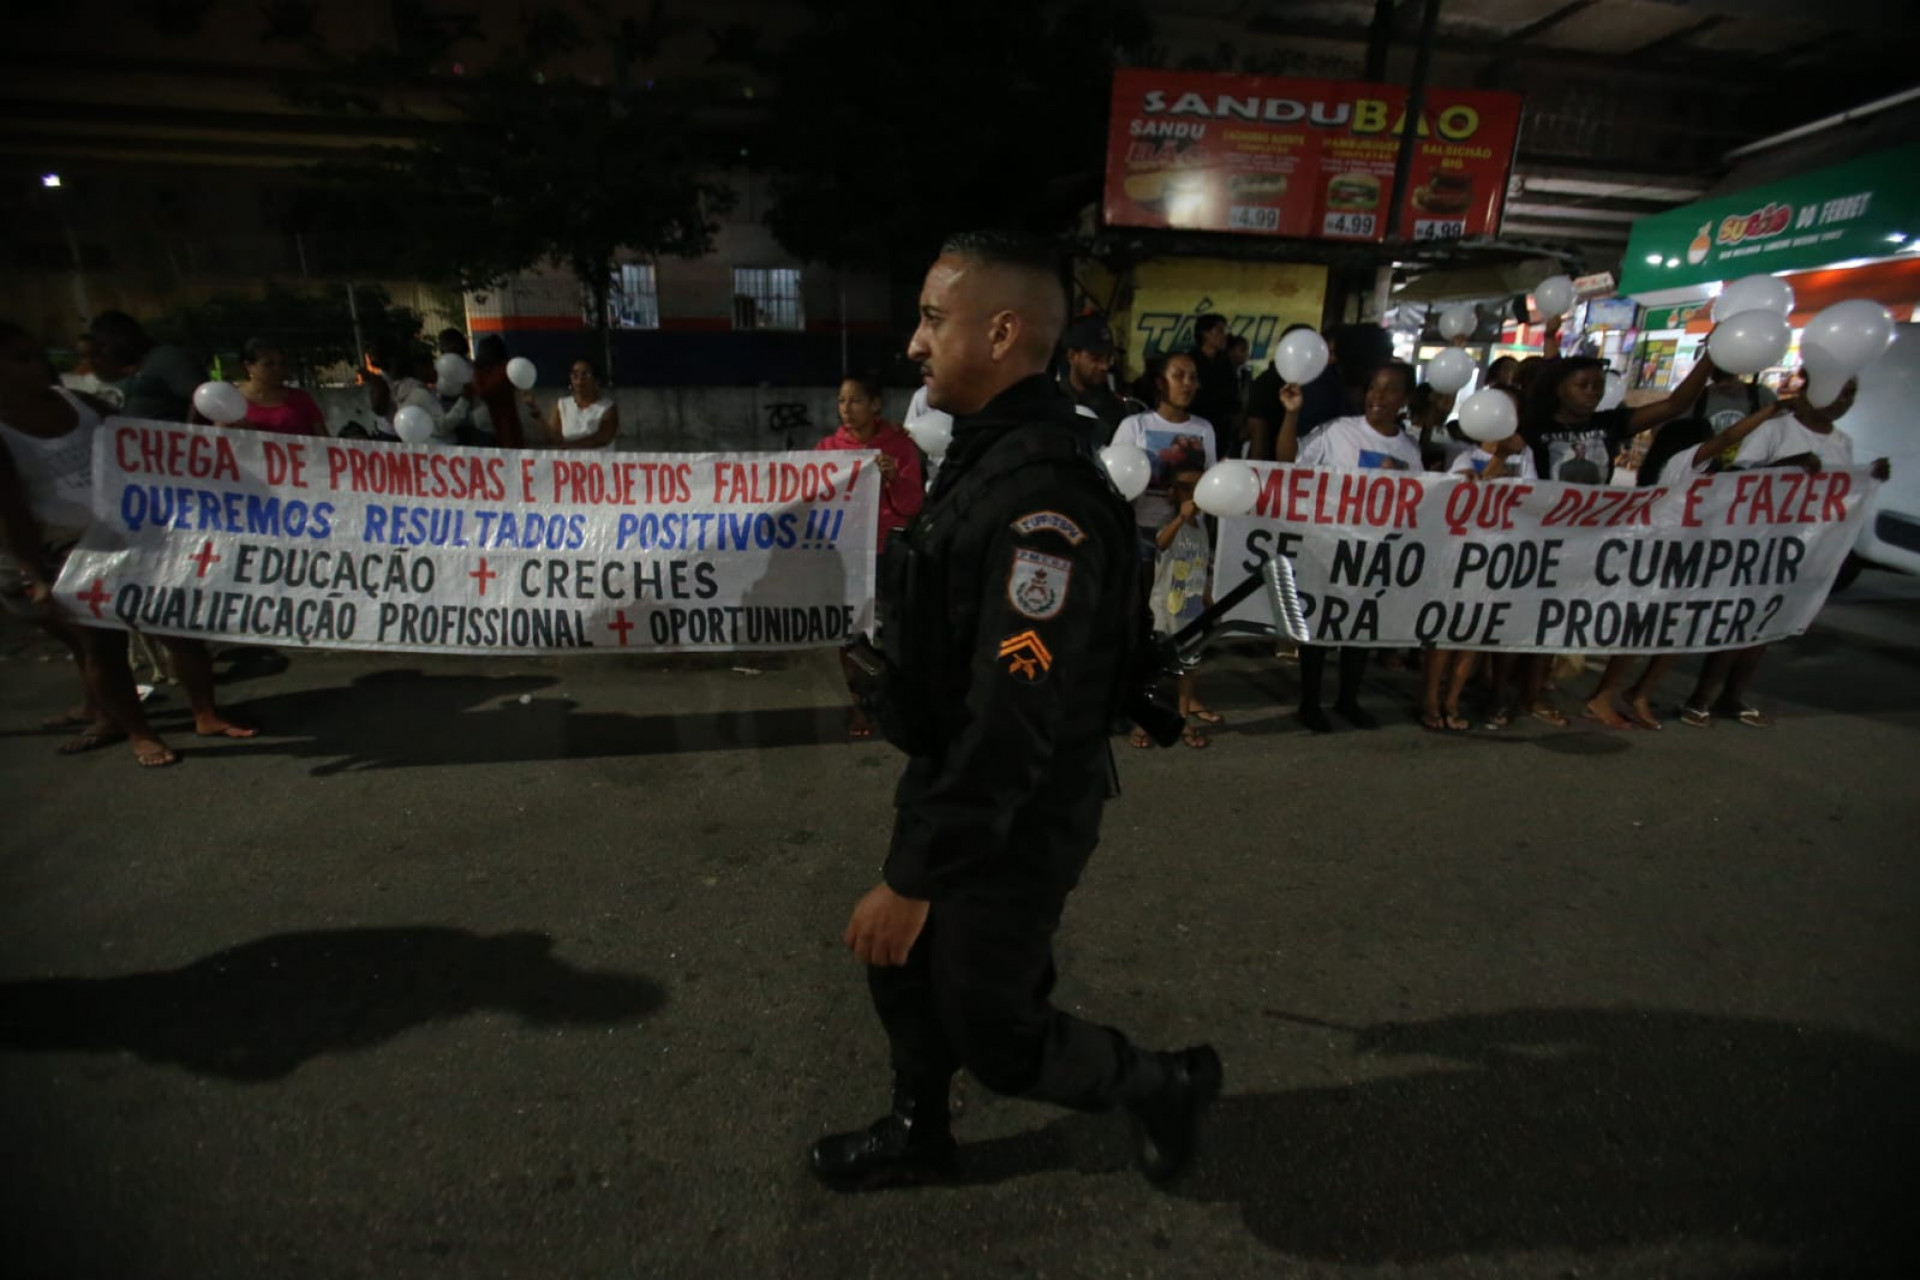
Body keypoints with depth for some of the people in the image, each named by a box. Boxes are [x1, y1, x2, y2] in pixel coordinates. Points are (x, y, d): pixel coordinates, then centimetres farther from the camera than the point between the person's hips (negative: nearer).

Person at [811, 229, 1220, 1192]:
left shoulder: (1042, 496, -28)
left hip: (1017, 823, -9)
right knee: (901, 968, 23)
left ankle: (1166, 1083, 38)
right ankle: (917, 1133, 50)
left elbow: (1014, 722, -31)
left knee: (993, 1033, 12)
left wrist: (912, 876, -24)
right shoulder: (984, 456, 5)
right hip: (951, 783, 9)